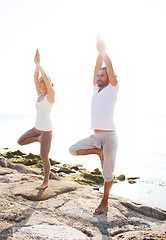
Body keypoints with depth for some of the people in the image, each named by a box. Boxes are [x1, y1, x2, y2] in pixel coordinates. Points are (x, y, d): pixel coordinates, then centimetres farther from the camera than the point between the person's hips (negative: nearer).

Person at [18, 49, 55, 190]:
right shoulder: (40, 95, 10)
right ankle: (38, 139, 22)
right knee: (20, 142, 3)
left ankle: (45, 182, 18)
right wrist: (37, 63, 0)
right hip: (38, 128, 8)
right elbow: (36, 77, 7)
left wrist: (37, 63, -8)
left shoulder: (51, 94, -11)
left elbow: (45, 75, -20)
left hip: (46, 129, -8)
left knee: (44, 157, 2)